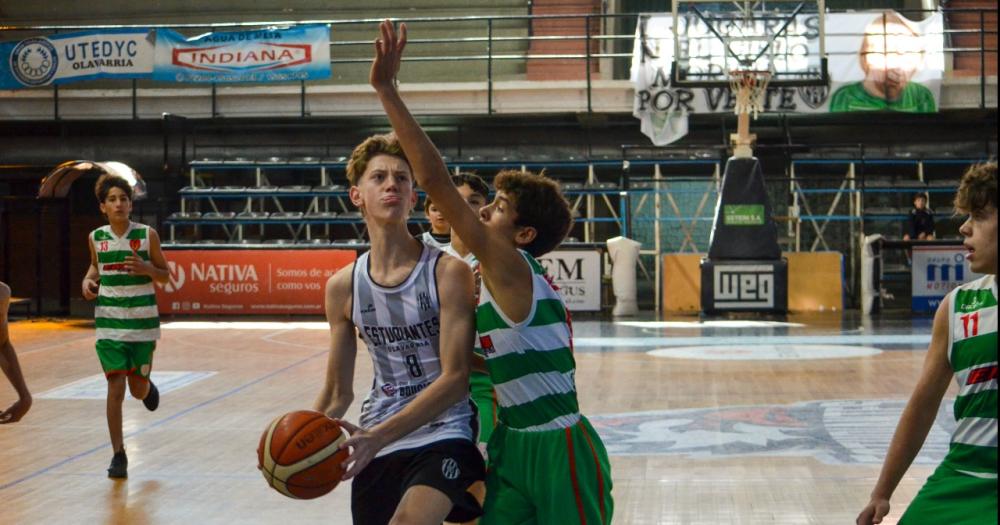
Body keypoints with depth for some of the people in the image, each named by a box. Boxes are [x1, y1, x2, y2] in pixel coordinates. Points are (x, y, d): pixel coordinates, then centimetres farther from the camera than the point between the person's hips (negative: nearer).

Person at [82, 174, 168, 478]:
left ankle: (147, 385, 47)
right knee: (115, 389, -8)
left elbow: (165, 275, 2)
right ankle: (118, 455, 3)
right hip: (109, 324, 1)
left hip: (143, 324, -1)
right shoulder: (96, 237, 0)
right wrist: (89, 280, -1)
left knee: (138, 391, 8)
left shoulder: (147, 235, -6)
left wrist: (146, 268, -19)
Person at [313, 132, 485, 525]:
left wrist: (379, 436, -25)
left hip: (445, 435, -5)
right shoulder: (343, 287, 2)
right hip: (376, 446, 5)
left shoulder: (448, 273, -10)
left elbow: (456, 378, -16)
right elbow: (338, 393, 12)